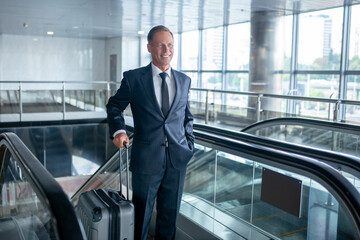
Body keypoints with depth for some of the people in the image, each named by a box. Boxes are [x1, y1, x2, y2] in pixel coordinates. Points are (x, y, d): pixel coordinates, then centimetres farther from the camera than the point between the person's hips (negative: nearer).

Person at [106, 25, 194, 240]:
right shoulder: (133, 78, -3)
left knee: (170, 214, 16)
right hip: (147, 159, -3)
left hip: (178, 159, 3)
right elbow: (114, 105, 8)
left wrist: (189, 144, 7)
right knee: (141, 215, 11)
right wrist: (118, 130, -10)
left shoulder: (184, 80, 7)